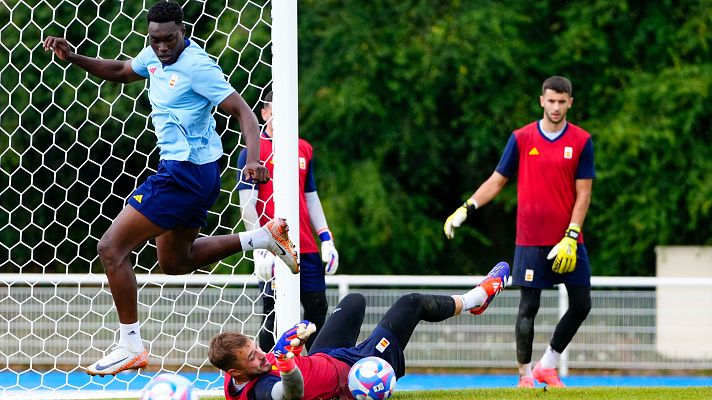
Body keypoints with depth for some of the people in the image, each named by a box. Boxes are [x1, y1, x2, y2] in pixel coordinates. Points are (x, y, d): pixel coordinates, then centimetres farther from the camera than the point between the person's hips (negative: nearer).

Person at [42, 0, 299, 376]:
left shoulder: (197, 66, -19)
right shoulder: (155, 57, 6)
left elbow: (242, 111, -21)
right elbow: (119, 71, 26)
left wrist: (253, 159, -37)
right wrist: (72, 57, 10)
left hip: (185, 172, -10)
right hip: (181, 171, 10)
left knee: (111, 249, -9)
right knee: (175, 262, 25)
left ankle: (130, 346, -6)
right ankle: (265, 236, 20)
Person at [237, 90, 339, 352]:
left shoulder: (304, 149, 14)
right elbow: (247, 204, -7)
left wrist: (326, 239, 13)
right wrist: (260, 247, -15)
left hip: (307, 249, 6)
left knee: (317, 307, 5)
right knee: (274, 315, -4)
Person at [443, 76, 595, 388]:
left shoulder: (581, 141, 1)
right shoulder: (521, 139, 2)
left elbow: (583, 193, -1)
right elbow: (497, 180, 7)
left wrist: (571, 238, -10)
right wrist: (466, 209, -5)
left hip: (567, 241, 1)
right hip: (530, 241, -1)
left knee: (581, 305, 1)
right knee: (528, 307, -3)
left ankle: (547, 366, 18)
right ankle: (525, 377, 5)